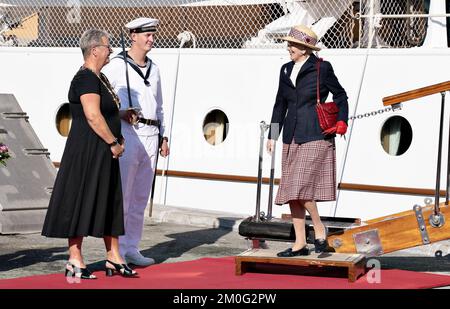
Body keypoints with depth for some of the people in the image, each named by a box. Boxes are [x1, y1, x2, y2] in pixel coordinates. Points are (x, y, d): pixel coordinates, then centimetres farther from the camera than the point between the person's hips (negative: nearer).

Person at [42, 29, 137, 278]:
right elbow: (93, 116, -24)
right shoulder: (86, 78, -16)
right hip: (87, 151, -10)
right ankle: (74, 261, 2)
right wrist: (114, 142, -18)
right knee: (82, 201, -4)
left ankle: (113, 258, 20)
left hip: (103, 152, 10)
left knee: (109, 204, 13)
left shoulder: (99, 78, 15)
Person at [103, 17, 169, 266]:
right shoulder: (117, 66, -3)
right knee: (121, 196, -8)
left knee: (140, 198, 9)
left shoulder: (153, 68, 18)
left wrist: (163, 136, 20)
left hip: (151, 135, 7)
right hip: (128, 133, -7)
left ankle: (132, 249, 15)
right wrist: (120, 113, -18)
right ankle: (116, 252, -4)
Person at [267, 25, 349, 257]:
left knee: (300, 188, -16)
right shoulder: (286, 70, 13)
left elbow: (340, 96, 5)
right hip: (292, 138, 7)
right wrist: (273, 135, 16)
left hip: (314, 136, -7)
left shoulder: (321, 68, -4)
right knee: (291, 193, 5)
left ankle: (319, 231, 3)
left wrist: (341, 121, -6)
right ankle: (300, 244, 11)